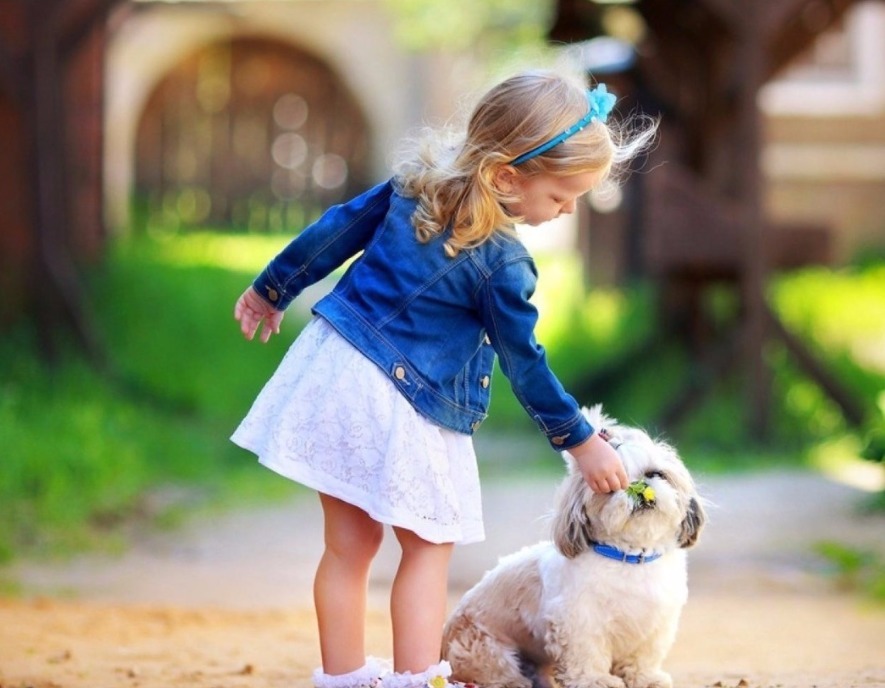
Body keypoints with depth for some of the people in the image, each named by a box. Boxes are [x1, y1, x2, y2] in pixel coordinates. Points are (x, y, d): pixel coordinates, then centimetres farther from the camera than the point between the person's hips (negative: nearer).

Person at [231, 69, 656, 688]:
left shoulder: (416, 182, 1)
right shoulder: (501, 263, -17)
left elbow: (335, 231, 10)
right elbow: (525, 364, -9)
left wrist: (271, 291, 24)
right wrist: (580, 441, 3)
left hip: (332, 365, 7)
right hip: (401, 409, -7)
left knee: (349, 545, 13)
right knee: (430, 544, 9)